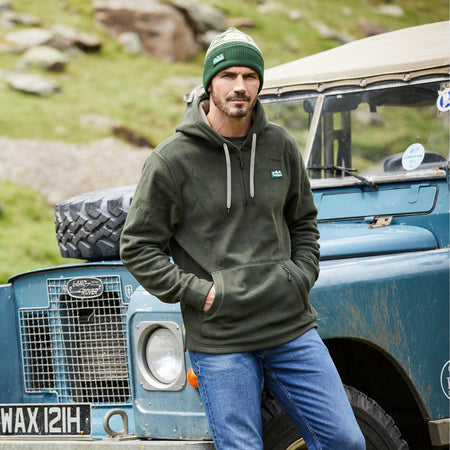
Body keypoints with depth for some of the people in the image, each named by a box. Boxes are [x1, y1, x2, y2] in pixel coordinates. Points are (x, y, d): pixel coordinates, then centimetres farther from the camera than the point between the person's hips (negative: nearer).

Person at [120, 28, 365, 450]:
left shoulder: (280, 146, 7)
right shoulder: (171, 160, -6)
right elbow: (137, 247, -2)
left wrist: (302, 275, 5)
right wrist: (197, 293, -10)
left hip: (291, 329, 4)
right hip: (220, 343, -4)